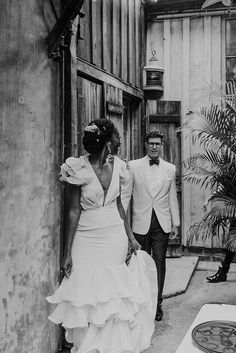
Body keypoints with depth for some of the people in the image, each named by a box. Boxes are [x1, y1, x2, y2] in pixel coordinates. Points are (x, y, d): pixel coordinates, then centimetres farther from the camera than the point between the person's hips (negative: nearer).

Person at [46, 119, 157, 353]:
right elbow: (74, 211, -9)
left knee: (114, 294, 8)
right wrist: (67, 252, -9)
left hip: (115, 238, 4)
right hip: (87, 239, -3)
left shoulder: (117, 166, 3)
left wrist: (130, 237, 11)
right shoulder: (78, 169, -11)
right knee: (87, 293, 4)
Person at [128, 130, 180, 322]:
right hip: (141, 223, -1)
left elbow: (172, 197, 10)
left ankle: (157, 302, 16)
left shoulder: (170, 168, 7)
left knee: (160, 262, 3)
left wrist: (176, 223, 8)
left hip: (162, 223, 1)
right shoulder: (133, 166, 0)